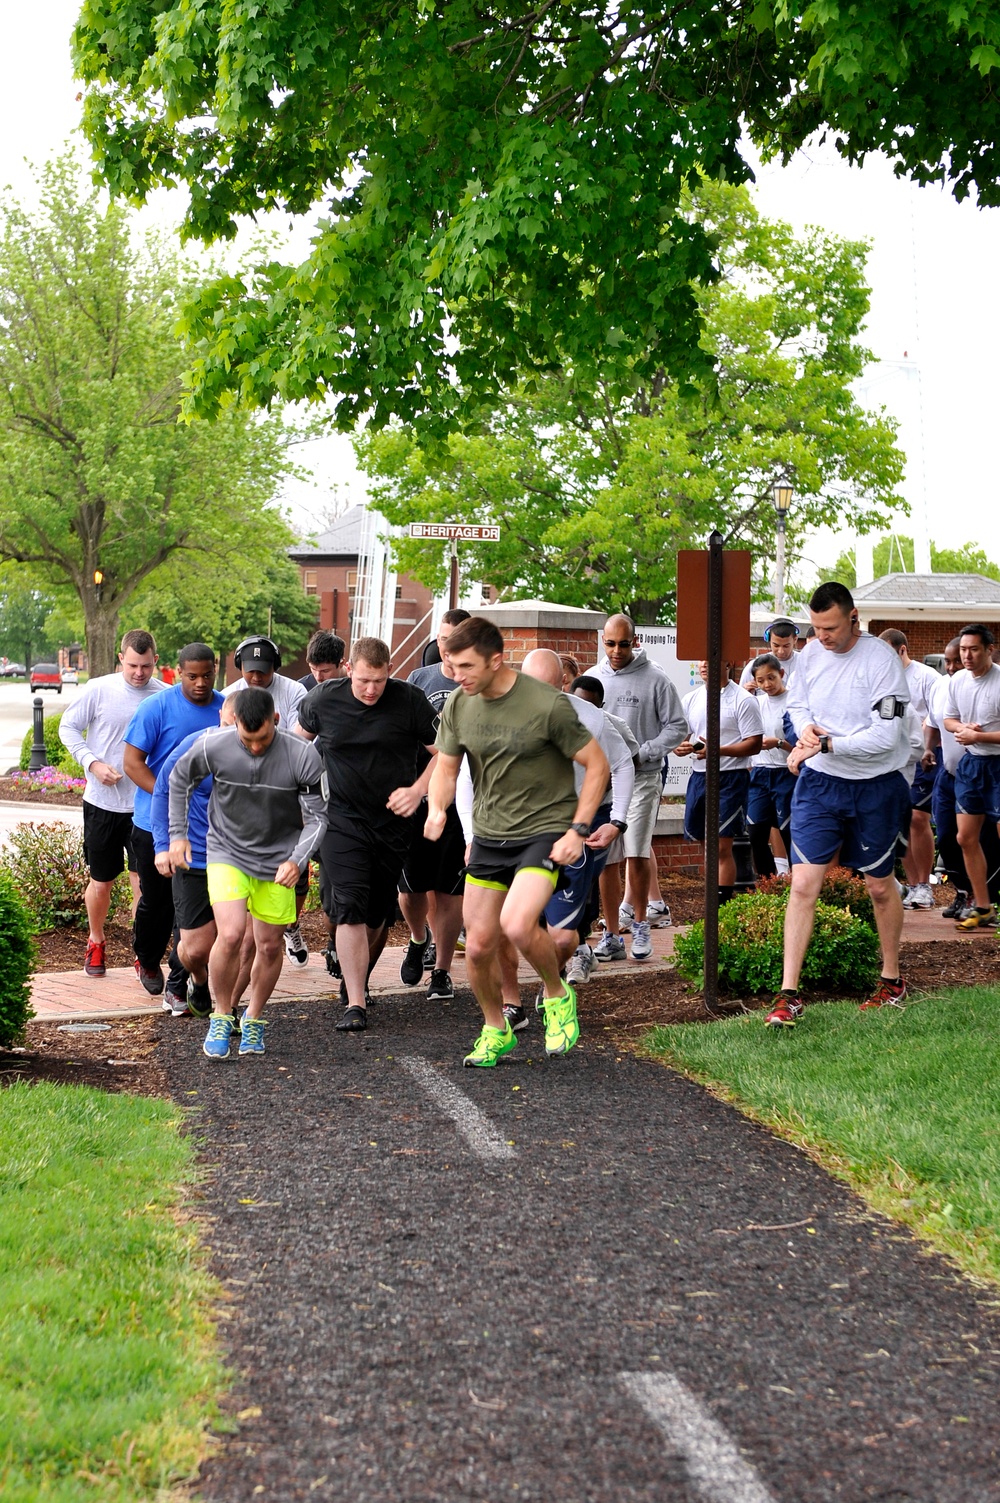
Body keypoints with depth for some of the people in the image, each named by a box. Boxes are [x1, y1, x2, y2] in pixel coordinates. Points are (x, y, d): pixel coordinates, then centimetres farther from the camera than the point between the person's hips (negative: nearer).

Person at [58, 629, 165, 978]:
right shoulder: (99, 690, -7)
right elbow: (68, 727, 2)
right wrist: (93, 763, -12)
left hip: (146, 805, 0)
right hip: (102, 803, 0)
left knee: (144, 879, -4)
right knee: (101, 881, 12)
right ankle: (96, 943, 34)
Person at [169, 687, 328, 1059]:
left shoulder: (303, 757, -19)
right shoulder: (212, 748, -16)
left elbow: (317, 816, -9)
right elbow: (179, 780, 5)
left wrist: (297, 860, -22)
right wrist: (177, 834, 6)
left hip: (278, 859, 1)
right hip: (226, 853, -1)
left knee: (270, 946, 7)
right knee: (230, 935, -17)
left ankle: (253, 1019, 31)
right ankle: (221, 1016, 6)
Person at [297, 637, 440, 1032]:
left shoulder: (410, 700, -9)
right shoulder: (323, 699, -4)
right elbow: (300, 739, 15)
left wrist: (418, 790, -14)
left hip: (394, 822, 1)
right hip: (343, 819, -1)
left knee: (379, 913, 12)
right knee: (349, 908, -14)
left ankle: (359, 981, 36)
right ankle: (355, 1005, -14)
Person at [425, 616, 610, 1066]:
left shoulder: (547, 705, -18)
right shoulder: (458, 706, -2)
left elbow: (597, 765, -9)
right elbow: (446, 766, 11)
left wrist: (578, 830, -15)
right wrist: (436, 809, -11)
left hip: (544, 831, -5)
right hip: (488, 835, 5)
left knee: (517, 924, -27)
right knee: (478, 946, 5)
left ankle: (557, 995, 3)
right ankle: (495, 1030, 30)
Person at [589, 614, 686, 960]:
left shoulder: (655, 679, -3)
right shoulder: (591, 679, 9)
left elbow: (677, 727, -2)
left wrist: (641, 754, -12)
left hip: (641, 779, -3)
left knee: (636, 854, -11)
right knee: (605, 860, 4)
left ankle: (639, 923, 10)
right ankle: (611, 937, 13)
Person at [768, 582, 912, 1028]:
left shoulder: (881, 660, -17)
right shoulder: (810, 655, -1)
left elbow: (886, 736, -21)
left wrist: (828, 744, -26)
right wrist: (806, 729, -6)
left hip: (875, 787, -3)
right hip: (819, 782, 3)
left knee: (880, 886, 12)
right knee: (803, 883, -7)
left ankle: (892, 981, 32)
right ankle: (789, 994, -4)